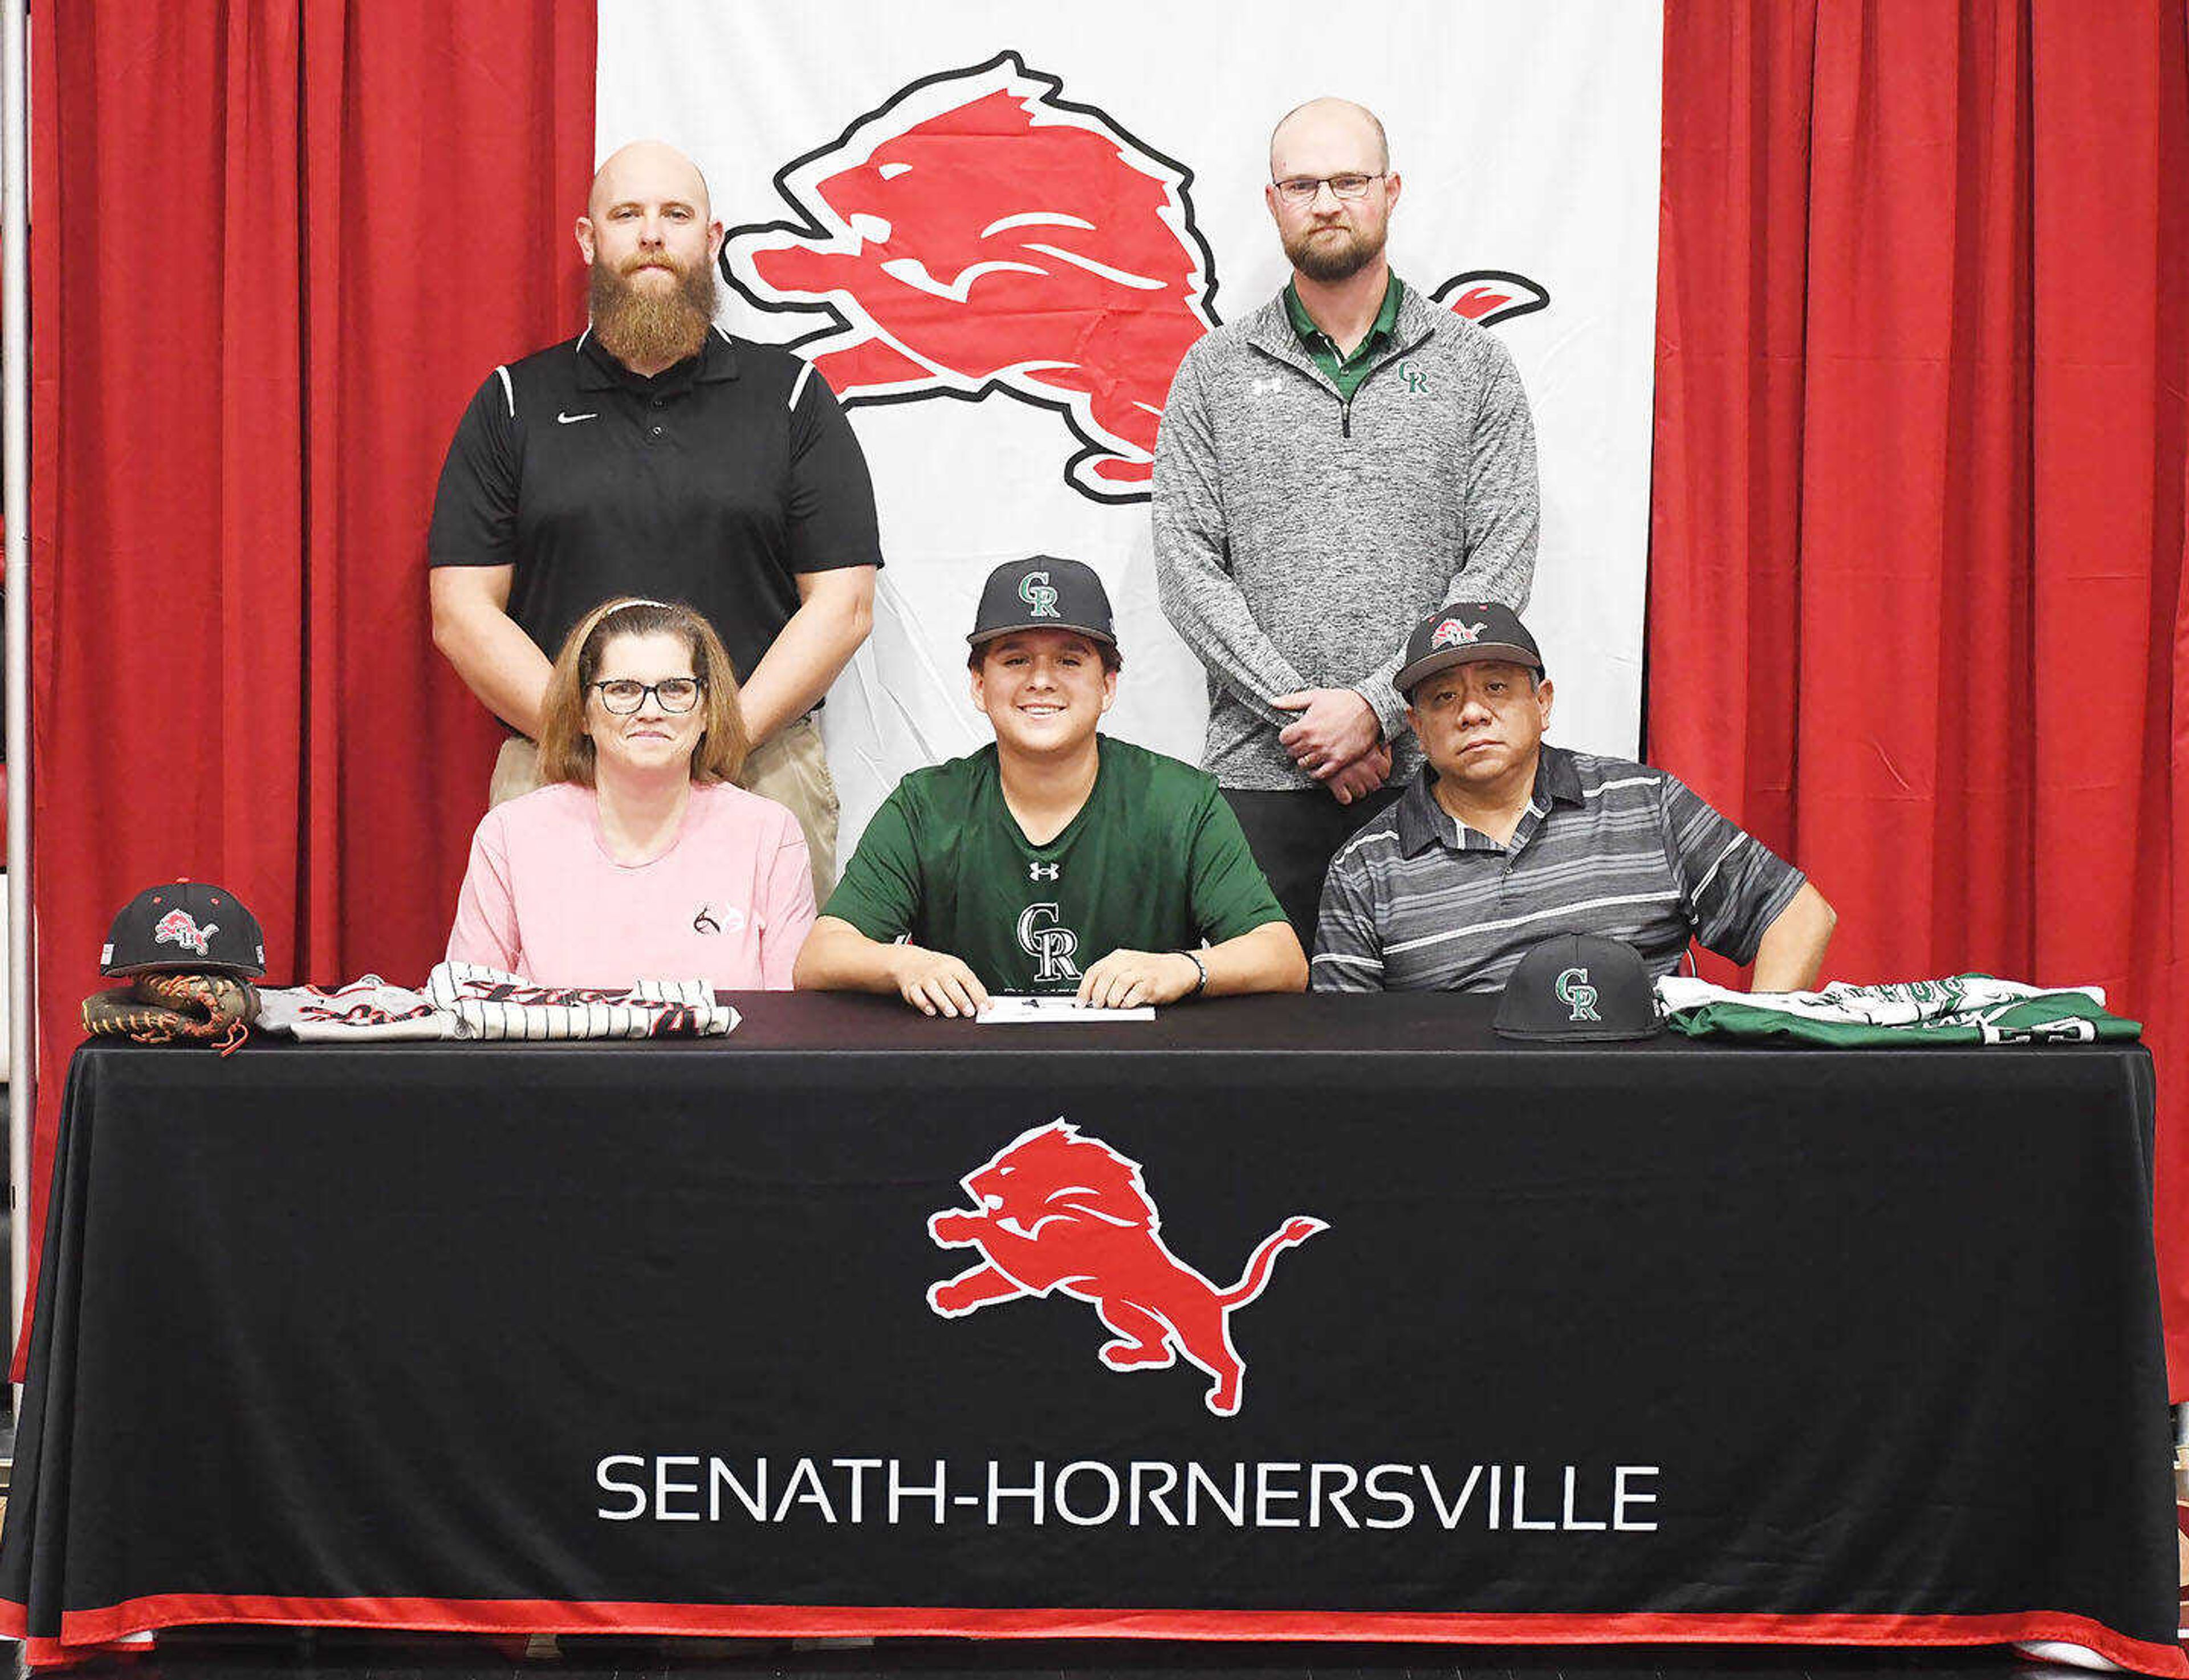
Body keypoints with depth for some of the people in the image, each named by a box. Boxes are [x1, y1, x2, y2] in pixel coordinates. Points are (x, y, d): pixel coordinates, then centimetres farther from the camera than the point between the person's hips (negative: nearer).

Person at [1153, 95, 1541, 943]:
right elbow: (1187, 567, 1)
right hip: (1260, 774, 0)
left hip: (1428, 769, 0)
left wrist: (1377, 706, -12)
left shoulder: (1474, 365, 8)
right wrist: (1297, 712, -11)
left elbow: (1501, 567, 0)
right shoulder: (1215, 371, 9)